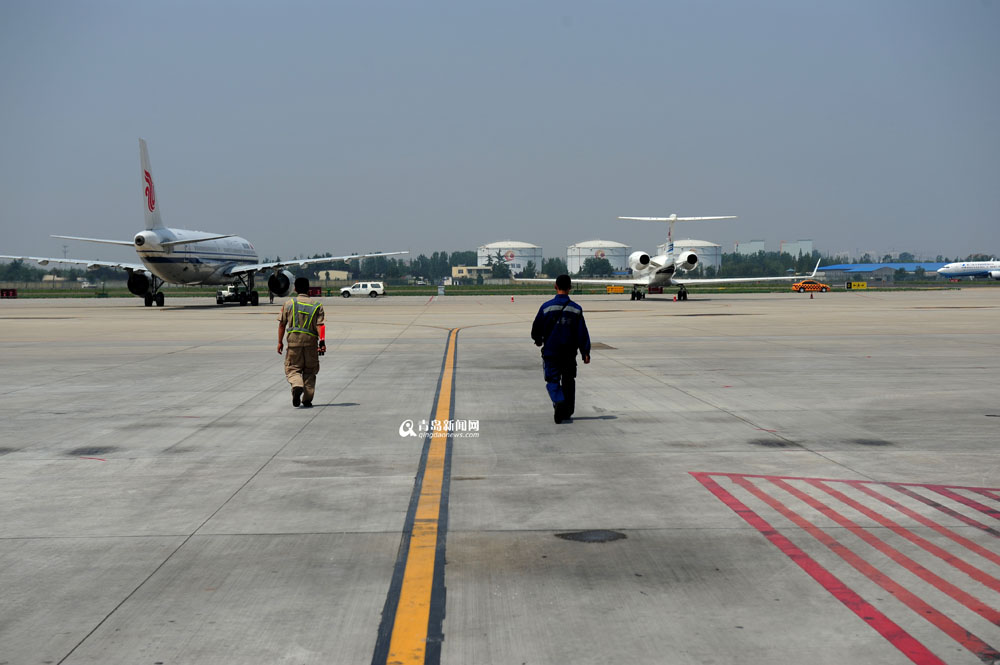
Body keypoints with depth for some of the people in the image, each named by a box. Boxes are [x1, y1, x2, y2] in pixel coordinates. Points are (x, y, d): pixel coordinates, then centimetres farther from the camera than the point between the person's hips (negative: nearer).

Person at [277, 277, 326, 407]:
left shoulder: (288, 304, 4)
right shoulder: (317, 305, 5)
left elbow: (282, 324, 4)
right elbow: (320, 325, -6)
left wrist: (280, 342, 10)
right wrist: (322, 342, -11)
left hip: (294, 340, -1)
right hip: (311, 340, 1)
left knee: (292, 368, 8)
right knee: (310, 370, 12)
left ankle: (297, 386, -23)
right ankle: (307, 400, 11)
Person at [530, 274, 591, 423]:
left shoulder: (546, 307, -7)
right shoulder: (576, 309, -3)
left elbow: (536, 328, 2)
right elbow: (583, 333, -4)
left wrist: (538, 340, 23)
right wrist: (585, 352, 2)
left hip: (550, 351, -2)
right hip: (570, 353, 2)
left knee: (553, 380, 3)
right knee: (568, 381, 15)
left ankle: (559, 402, -25)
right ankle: (567, 412, 20)